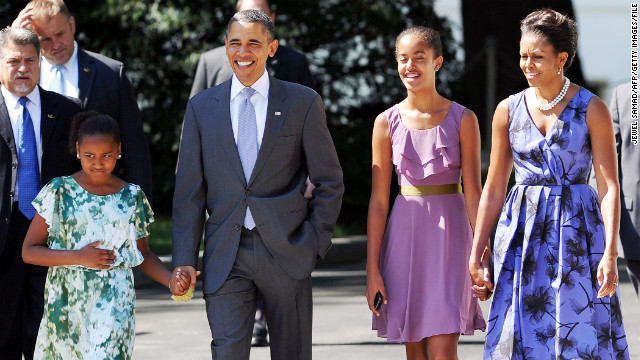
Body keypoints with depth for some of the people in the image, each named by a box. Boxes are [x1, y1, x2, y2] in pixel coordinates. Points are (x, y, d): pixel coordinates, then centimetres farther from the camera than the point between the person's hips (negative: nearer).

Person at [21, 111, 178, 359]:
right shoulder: (60, 192, 0)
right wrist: (79, 257, -14)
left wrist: (173, 281, -4)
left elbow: (142, 254, 15)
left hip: (114, 304, 0)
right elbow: (29, 251, -1)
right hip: (67, 302, 0)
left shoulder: (132, 196, 6)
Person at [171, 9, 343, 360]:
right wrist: (184, 259, -1)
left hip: (286, 250, 0)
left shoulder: (303, 102, 2)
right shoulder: (202, 107, 7)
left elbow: (329, 181, 6)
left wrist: (314, 242, -3)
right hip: (226, 255, 1)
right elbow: (188, 190, 6)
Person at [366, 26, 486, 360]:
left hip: (449, 233, -2)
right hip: (405, 233, 2)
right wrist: (372, 269, -1)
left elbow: (473, 193, -2)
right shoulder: (387, 122, 2)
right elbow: (378, 200, 3)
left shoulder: (462, 119, -2)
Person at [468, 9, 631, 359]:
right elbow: (494, 189, 11)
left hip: (577, 229, -3)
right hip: (522, 233, 3)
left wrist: (610, 252, -15)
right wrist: (476, 254, 8)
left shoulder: (591, 109, -3)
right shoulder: (508, 110, 6)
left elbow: (609, 186, -6)